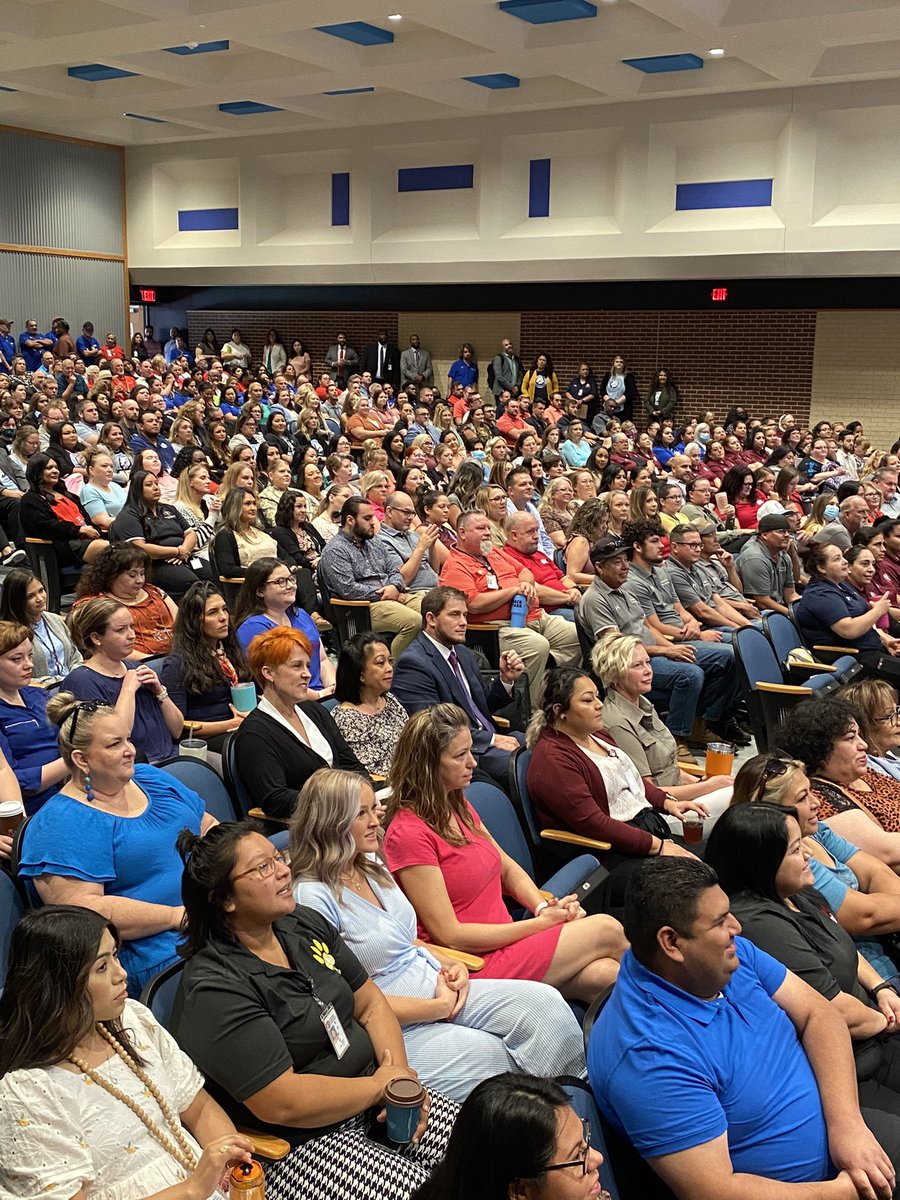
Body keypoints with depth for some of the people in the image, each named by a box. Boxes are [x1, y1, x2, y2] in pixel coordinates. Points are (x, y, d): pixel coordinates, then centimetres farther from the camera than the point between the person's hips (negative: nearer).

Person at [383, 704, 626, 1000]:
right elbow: (450, 936, -17)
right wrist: (542, 922, -14)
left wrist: (544, 906, -3)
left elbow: (508, 869, 18)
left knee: (602, 975, -17)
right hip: (475, 963, -8)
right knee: (606, 930, -11)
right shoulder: (409, 834, -17)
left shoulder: (458, 806, 10)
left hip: (505, 940, 8)